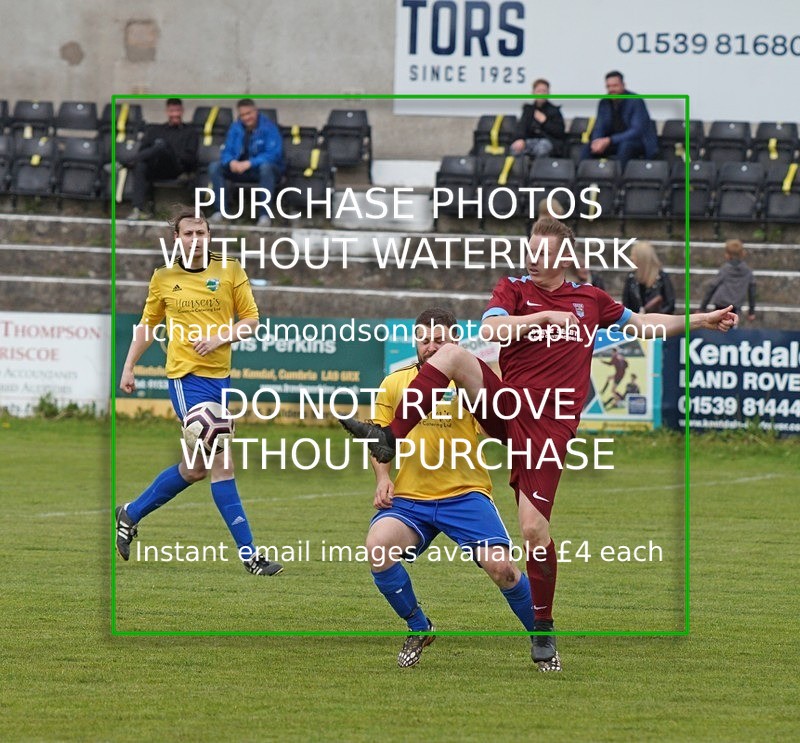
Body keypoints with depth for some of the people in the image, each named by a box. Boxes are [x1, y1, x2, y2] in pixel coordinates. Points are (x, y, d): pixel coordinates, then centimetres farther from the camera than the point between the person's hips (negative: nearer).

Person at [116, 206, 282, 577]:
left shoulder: (230, 271, 4)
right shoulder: (163, 278, 4)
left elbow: (251, 321, 4)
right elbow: (147, 324, 16)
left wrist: (222, 336, -14)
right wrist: (128, 367, 10)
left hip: (220, 376, 4)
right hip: (186, 376, -4)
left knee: (194, 468, 12)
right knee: (222, 463, -11)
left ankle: (131, 515, 33)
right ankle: (248, 553, -9)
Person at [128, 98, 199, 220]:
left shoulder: (190, 131, 24)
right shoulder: (154, 129, 31)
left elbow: (190, 157, 10)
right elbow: (142, 151, 18)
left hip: (177, 168, -2)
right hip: (154, 169, 2)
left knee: (162, 145, -34)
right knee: (140, 165, -36)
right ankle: (139, 209, -47)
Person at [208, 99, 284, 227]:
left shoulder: (268, 127, -13)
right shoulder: (235, 128, 3)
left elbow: (274, 154, -23)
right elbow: (227, 151, 2)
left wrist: (249, 163, -34)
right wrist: (231, 162, -24)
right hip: (239, 168, 5)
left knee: (266, 167, -41)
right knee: (214, 167, -14)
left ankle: (264, 215, -39)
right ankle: (220, 210, -19)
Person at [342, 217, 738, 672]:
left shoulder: (589, 299, 14)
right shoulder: (515, 289, 9)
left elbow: (645, 325, 26)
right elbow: (492, 330, -11)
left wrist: (705, 321, 24)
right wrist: (545, 316, -18)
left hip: (549, 425, -1)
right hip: (505, 403, 1)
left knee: (535, 528, -11)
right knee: (452, 355, -27)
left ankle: (543, 631, 5)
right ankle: (391, 439, -28)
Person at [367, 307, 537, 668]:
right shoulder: (394, 384, 7)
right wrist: (382, 479, 1)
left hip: (465, 493, -2)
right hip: (409, 499, 2)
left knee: (501, 566, -20)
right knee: (377, 546, -27)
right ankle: (418, 629, -2)